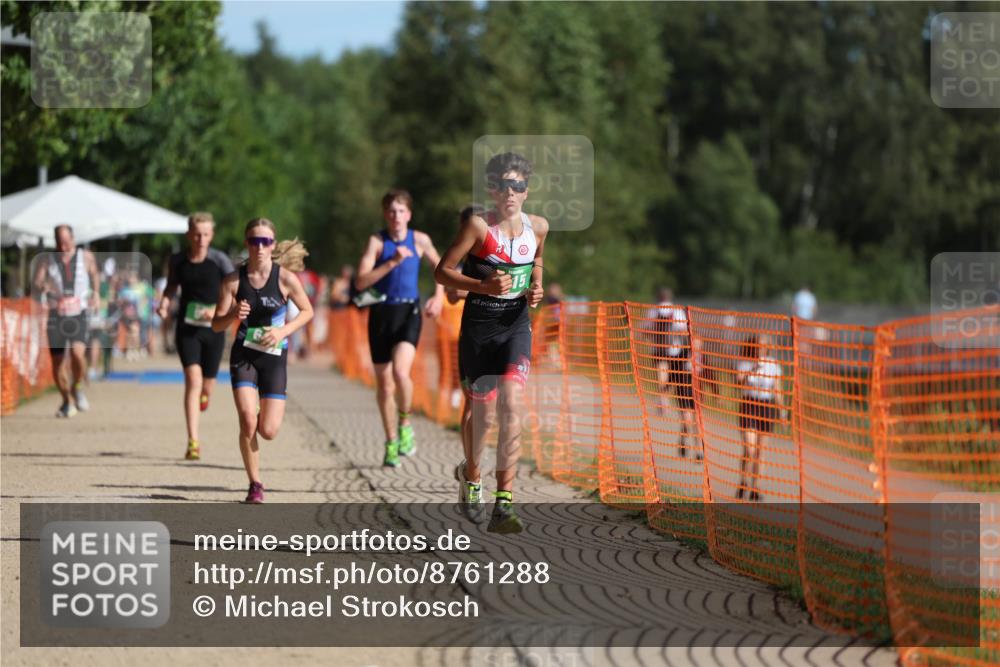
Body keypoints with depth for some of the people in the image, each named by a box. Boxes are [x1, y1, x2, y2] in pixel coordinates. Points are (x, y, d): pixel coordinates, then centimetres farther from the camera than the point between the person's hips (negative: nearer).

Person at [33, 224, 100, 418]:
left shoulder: (85, 257, 1)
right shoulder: (47, 260, -1)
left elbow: (95, 274, 23)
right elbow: (36, 284, -11)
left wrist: (96, 294, 14)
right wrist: (43, 287, -32)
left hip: (78, 315, -1)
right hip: (56, 316, 1)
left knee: (78, 353, -24)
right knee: (57, 362, 3)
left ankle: (77, 388, 4)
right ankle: (67, 402, 23)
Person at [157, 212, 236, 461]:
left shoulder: (219, 260, -6)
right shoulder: (177, 260, 0)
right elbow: (171, 287, 17)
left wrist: (217, 310, -21)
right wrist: (164, 303, -3)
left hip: (214, 328, 0)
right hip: (187, 328, 0)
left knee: (207, 384, 11)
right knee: (193, 380, -16)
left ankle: (204, 394, 53)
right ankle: (193, 442, -18)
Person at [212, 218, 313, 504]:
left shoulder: (285, 278, -9)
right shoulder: (233, 280, -7)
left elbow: (307, 311, 4)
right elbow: (216, 324, -5)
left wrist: (283, 331, -12)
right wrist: (233, 315, -27)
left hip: (274, 357, 0)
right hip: (243, 355, 0)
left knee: (268, 431, -4)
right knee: (248, 421, -16)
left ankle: (267, 414, 36)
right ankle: (255, 485, 1)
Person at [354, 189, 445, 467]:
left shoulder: (420, 240, 2)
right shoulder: (377, 241, -3)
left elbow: (440, 266, 22)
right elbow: (361, 282, -13)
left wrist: (438, 296, 8)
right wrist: (392, 262, -19)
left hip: (409, 312, -1)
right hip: (381, 312, 1)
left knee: (400, 371, -24)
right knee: (384, 383, 7)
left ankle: (405, 424, 1)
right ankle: (391, 443, 23)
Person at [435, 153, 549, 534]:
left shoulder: (538, 227, 3)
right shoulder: (478, 226, -9)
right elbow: (442, 272, -8)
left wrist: (536, 288, 5)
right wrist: (484, 285, -22)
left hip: (516, 327, 2)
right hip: (478, 328, -2)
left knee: (510, 406, -16)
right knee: (484, 414, 6)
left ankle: (503, 504, -18)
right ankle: (470, 474, 40)